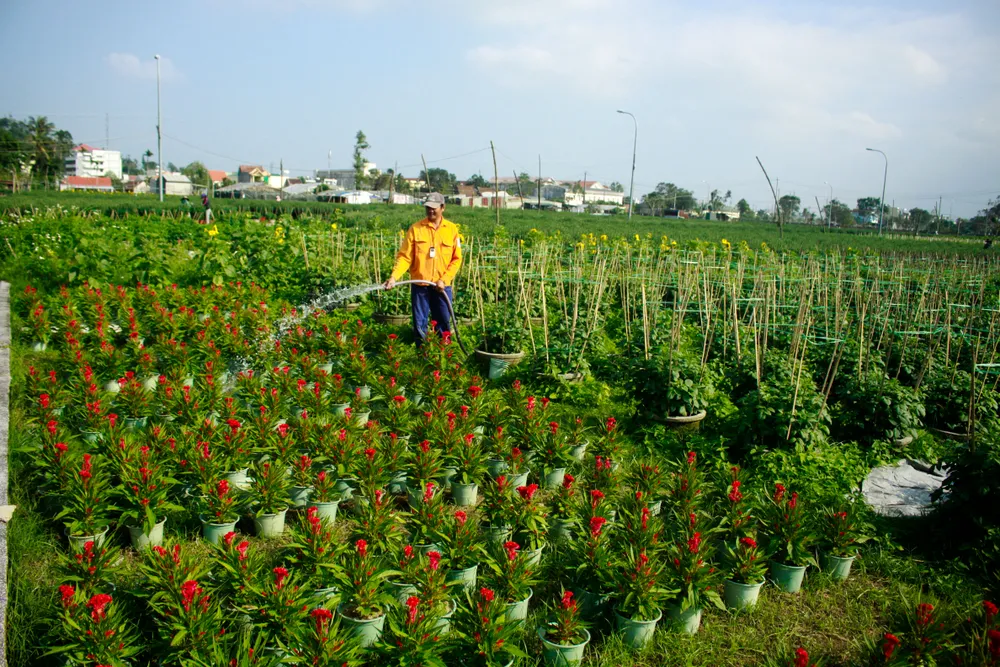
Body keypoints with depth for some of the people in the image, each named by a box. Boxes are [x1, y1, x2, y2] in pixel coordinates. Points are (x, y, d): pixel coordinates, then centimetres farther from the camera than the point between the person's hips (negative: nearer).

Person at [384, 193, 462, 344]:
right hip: (419, 286, 0)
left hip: (442, 287, 0)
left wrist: (443, 280, -8)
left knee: (444, 324, 8)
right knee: (420, 325, 5)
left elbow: (457, 259, 3)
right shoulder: (415, 229, 0)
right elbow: (404, 257, -3)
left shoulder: (452, 229, 2)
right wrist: (394, 276, -18)